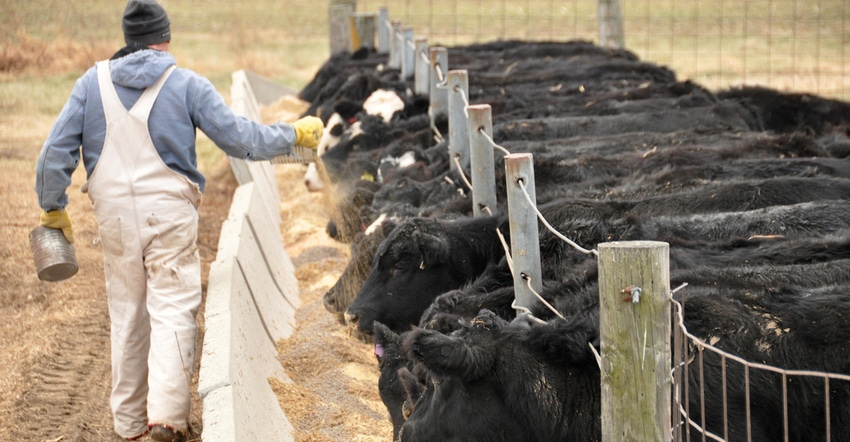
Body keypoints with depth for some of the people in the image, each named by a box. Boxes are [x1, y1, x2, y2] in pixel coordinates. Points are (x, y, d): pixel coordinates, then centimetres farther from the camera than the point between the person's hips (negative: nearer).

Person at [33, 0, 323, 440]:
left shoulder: (94, 82, 2)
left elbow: (57, 150, 1)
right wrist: (295, 134, 8)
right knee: (172, 310, 0)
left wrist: (52, 207, 13)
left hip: (115, 218, 3)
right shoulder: (186, 84, -6)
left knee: (126, 315, 14)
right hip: (170, 214, -3)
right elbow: (239, 138, -4)